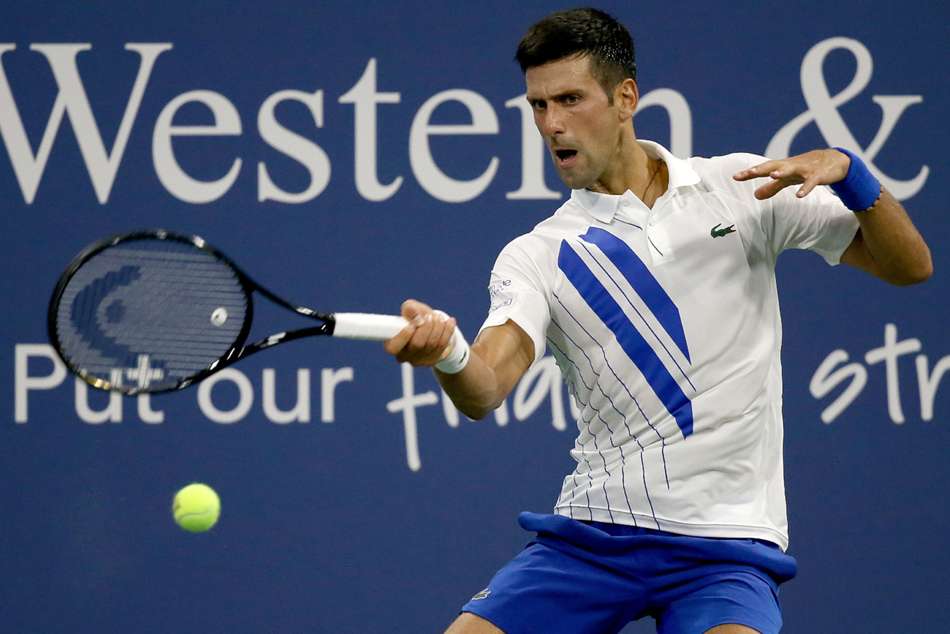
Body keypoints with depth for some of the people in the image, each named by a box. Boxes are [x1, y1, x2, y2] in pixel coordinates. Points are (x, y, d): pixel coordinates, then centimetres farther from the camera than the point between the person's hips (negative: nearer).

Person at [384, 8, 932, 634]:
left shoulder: (742, 189, 6)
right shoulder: (537, 257, 5)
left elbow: (909, 266, 5)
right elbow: (485, 388, -13)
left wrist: (845, 168, -14)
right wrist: (447, 352, -37)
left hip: (724, 541, -2)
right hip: (591, 531, 2)